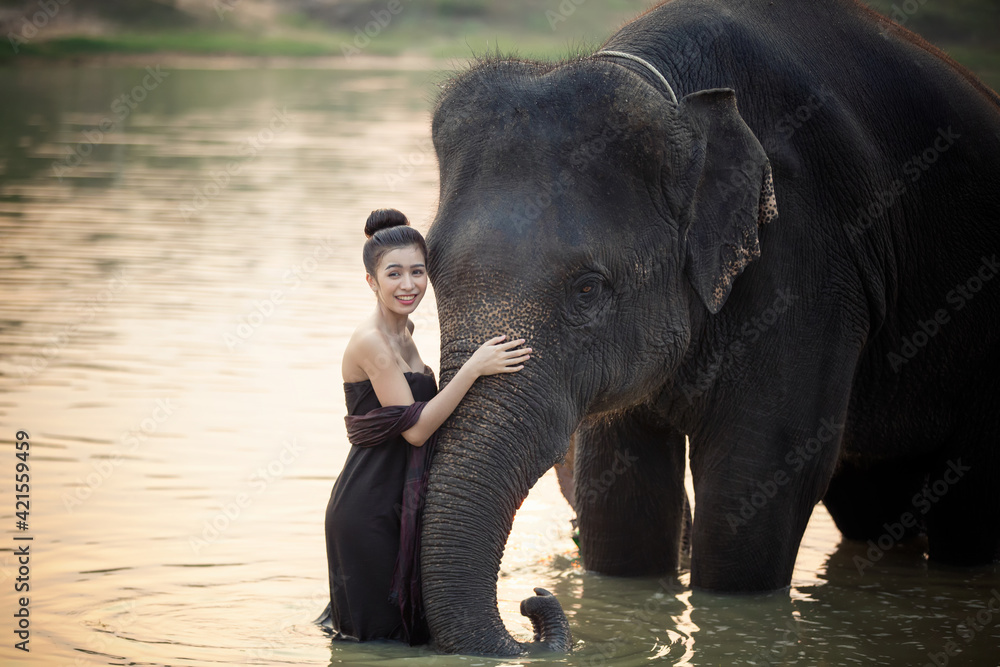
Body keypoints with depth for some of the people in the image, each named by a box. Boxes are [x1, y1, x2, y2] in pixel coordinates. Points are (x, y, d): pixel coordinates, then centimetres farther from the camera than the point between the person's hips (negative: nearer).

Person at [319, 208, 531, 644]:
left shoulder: (403, 335, 13)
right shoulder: (370, 342, -17)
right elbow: (415, 427, -21)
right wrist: (474, 368, -24)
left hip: (400, 506, 9)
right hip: (367, 509, -9)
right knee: (378, 641, -2)